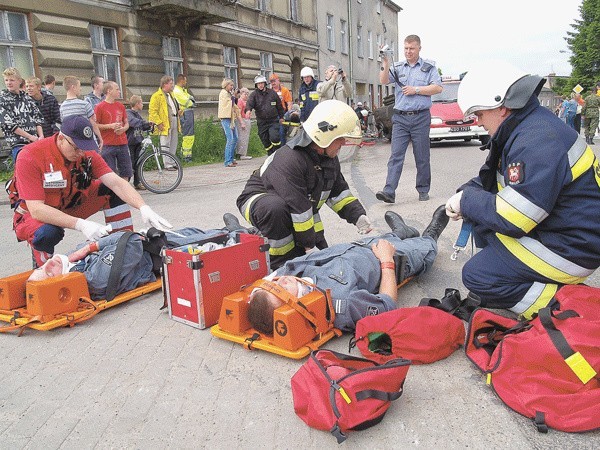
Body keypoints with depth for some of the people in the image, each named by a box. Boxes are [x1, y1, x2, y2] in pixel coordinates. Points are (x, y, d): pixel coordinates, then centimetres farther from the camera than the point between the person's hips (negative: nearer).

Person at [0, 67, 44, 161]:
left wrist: (41, 136, -3)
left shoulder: (27, 97, 12)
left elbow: (37, 118, 12)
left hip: (35, 141, 5)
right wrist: (30, 136, -11)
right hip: (18, 143, -4)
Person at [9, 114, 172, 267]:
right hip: (33, 213, -4)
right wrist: (81, 224, -44)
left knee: (112, 191, -15)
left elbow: (116, 182, -24)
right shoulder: (30, 156, -27)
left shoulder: (87, 153, -13)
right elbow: (36, 209, -32)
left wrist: (144, 208, -41)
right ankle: (42, 267, -6)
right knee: (48, 233, -40)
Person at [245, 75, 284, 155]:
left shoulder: (272, 93, 6)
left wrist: (281, 117, 20)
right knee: (265, 142, 5)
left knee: (274, 138, -20)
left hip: (273, 121, -1)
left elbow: (279, 105, 16)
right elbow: (249, 103, -18)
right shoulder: (254, 94, 2)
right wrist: (248, 109, -40)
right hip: (261, 122, 1)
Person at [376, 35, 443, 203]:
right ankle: (389, 192, -14)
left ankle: (423, 190, 15)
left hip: (421, 117, -1)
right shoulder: (397, 67, 14)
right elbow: (384, 81, -1)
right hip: (400, 118, 1)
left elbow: (438, 88, 1)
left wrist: (416, 90, -7)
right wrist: (385, 64, -15)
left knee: (422, 157, 4)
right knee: (396, 155, -8)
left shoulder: (429, 66, 9)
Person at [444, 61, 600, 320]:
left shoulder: (536, 142, -27)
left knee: (476, 276, -13)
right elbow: (493, 178, 17)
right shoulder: (528, 125, 6)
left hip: (571, 247, -10)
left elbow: (511, 218, -29)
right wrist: (466, 194, 0)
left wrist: (466, 201, -14)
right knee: (478, 215, 14)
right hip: (551, 228, 10)